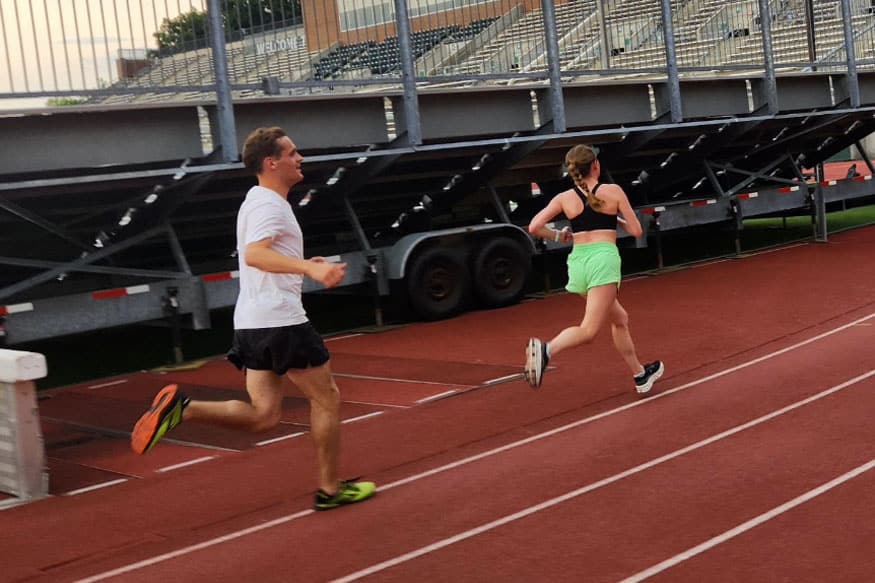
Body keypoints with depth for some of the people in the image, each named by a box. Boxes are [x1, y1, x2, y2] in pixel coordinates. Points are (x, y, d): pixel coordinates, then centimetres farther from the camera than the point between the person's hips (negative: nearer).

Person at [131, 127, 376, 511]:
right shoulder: (269, 204, -13)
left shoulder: (260, 201, 19)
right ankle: (329, 489, 15)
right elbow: (255, 254, -31)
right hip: (279, 320, -9)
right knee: (326, 399, 5)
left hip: (252, 322, 9)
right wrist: (310, 269, -43)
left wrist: (304, 266, 33)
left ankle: (182, 408, -6)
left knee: (263, 415, 9)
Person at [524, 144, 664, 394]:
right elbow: (636, 231, 5)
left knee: (620, 319, 24)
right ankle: (546, 349, -41)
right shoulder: (613, 191, 3)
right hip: (603, 259, -5)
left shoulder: (564, 198, 8)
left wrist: (558, 236, 17)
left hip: (578, 261, 5)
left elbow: (534, 227, 0)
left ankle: (640, 375, 33)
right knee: (589, 330, -14)